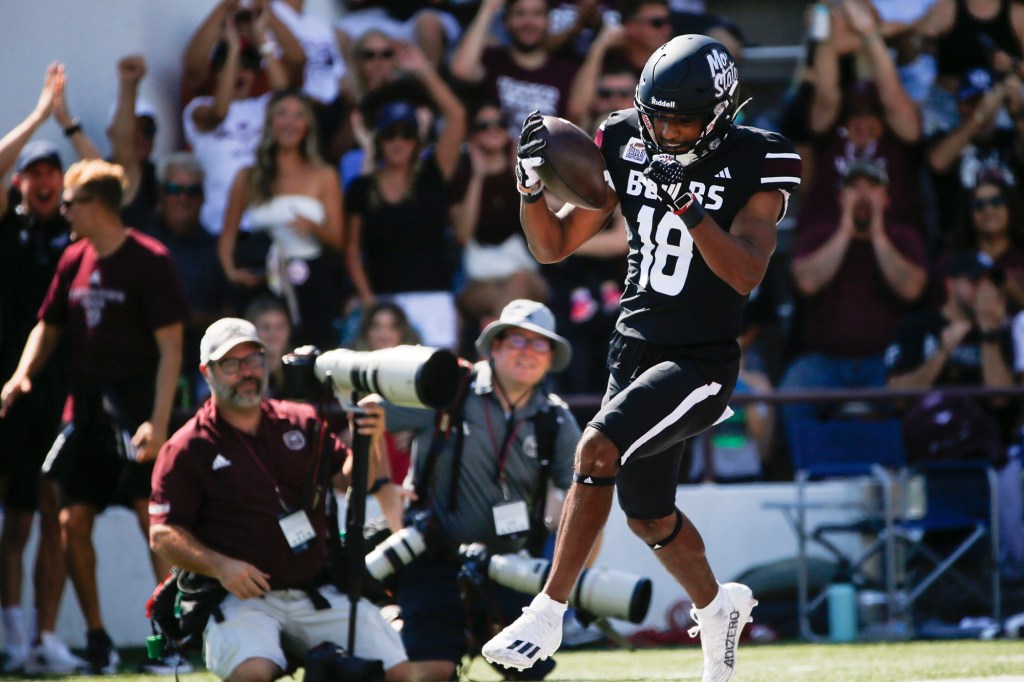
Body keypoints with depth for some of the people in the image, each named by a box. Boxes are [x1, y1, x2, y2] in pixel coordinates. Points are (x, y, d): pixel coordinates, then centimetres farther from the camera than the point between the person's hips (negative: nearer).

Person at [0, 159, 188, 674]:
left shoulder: (149, 261, -9)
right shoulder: (74, 260, 10)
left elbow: (170, 347, -12)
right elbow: (48, 326, 21)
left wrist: (158, 421, -20)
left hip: (135, 406, -7)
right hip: (85, 407, 7)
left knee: (154, 519, -14)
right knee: (73, 521, 3)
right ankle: (96, 638, 15)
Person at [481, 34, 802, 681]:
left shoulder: (756, 163, -12)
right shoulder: (628, 145, 1)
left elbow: (746, 275, -23)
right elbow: (555, 246, 4)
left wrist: (687, 206, -33)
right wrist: (533, 183, -14)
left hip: (703, 360, -6)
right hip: (635, 352, 6)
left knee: (597, 449, -26)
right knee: (649, 517, 17)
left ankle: (548, 615, -18)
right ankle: (719, 606, 46)